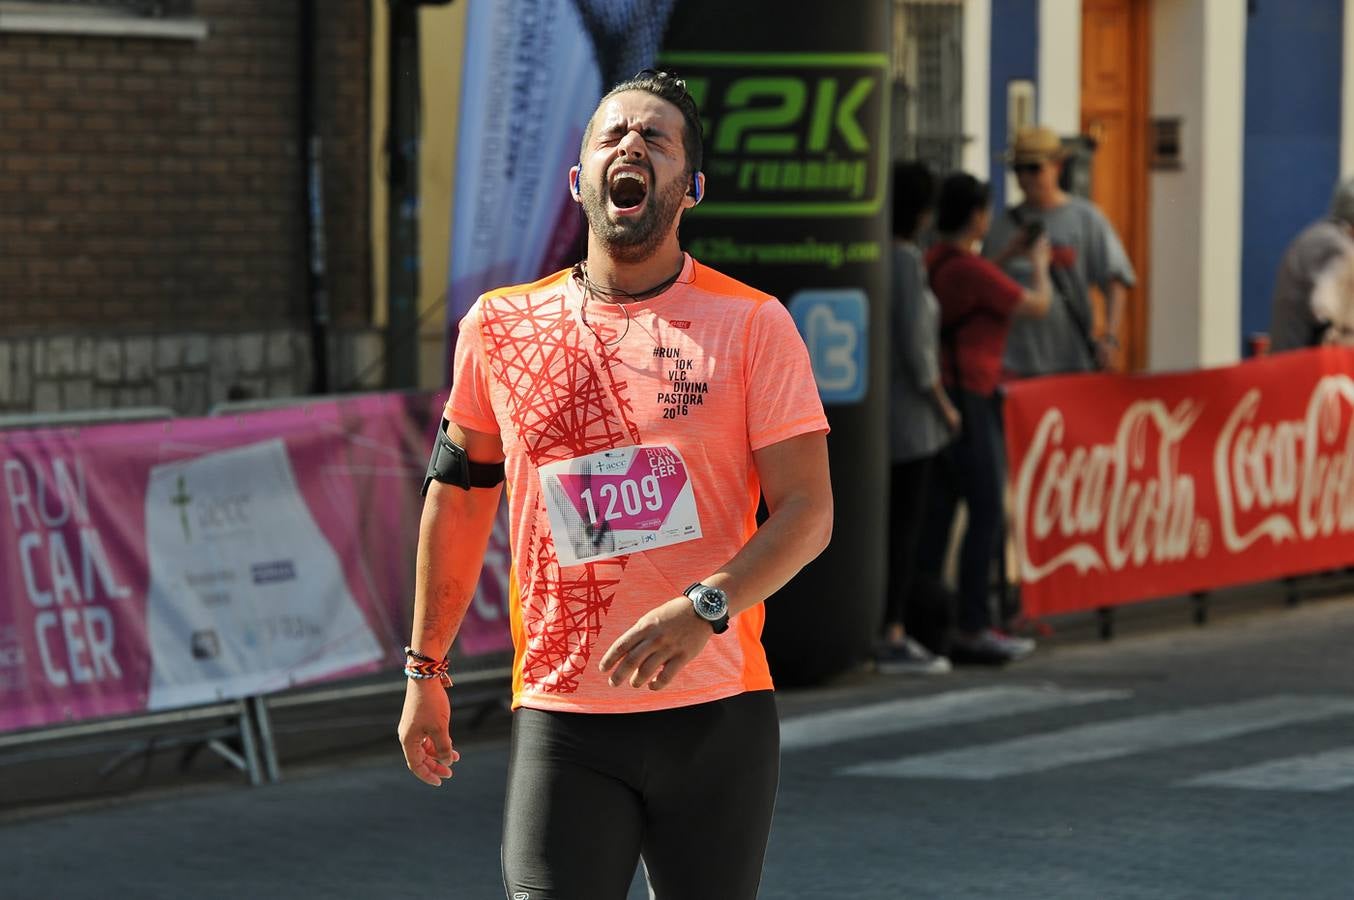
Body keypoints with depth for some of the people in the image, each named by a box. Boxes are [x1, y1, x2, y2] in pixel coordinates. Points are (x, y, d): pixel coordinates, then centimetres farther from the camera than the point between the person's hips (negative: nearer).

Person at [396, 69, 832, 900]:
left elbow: (808, 510, -5)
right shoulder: (500, 327, 6)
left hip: (719, 712, 0)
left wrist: (706, 607, -21)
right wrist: (425, 668, 18)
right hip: (562, 717, 1)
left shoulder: (754, 325, 0)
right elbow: (460, 496, 17)